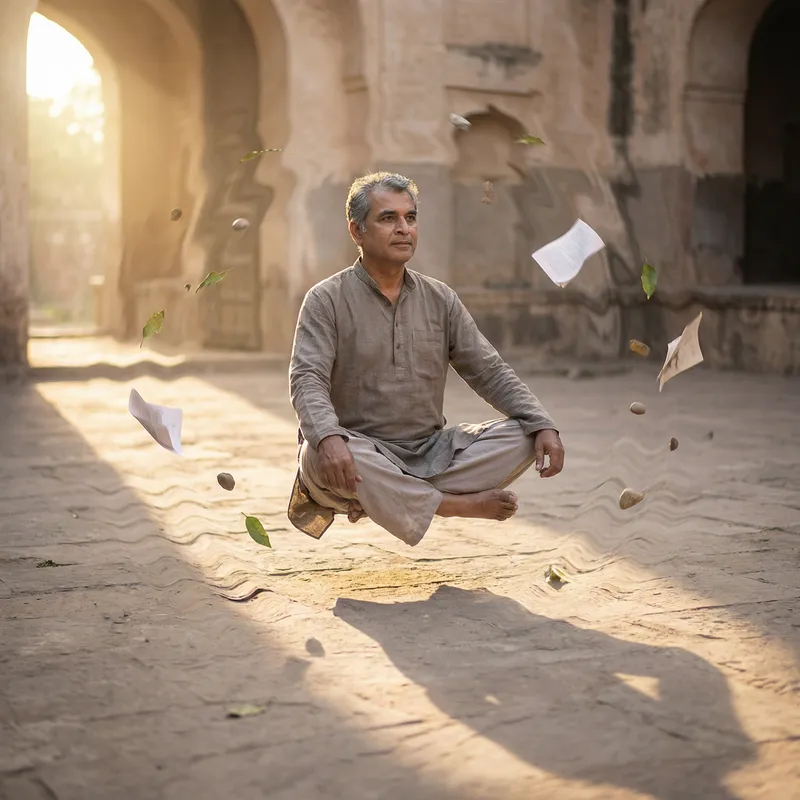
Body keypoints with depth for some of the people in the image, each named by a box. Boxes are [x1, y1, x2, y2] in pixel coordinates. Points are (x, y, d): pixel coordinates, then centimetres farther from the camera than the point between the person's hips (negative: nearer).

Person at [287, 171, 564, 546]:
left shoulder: (440, 299, 11)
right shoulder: (327, 300, -2)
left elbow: (489, 372, 8)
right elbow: (307, 380, -15)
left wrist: (543, 426, -9)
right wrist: (328, 437, -37)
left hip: (432, 450, 5)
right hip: (363, 452, -4)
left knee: (523, 435, -15)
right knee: (320, 456, -37)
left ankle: (384, 499, -24)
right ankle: (459, 505, -23)